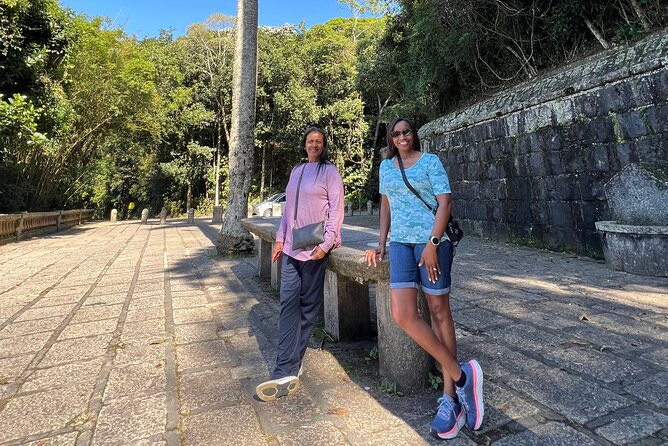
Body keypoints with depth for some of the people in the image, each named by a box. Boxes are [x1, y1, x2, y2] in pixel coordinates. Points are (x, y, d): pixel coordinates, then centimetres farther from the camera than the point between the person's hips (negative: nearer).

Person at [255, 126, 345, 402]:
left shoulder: (329, 171, -1)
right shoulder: (297, 170, 16)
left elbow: (337, 209, -7)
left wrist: (326, 244, -15)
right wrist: (280, 239, 13)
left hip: (314, 247, -5)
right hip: (291, 247, 6)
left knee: (309, 305, 4)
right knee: (289, 303, -2)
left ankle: (289, 367, 16)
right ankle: (287, 373, 1)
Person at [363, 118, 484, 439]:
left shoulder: (430, 161, 4)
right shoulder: (386, 166, 19)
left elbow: (445, 201, -5)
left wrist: (433, 242, -17)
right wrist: (381, 243, 16)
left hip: (431, 240, -3)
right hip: (400, 242, 4)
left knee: (439, 311, 0)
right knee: (402, 315, -11)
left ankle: (450, 398, 11)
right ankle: (461, 375, 2)